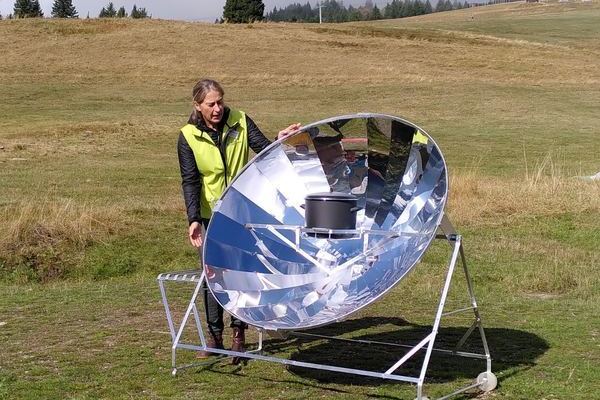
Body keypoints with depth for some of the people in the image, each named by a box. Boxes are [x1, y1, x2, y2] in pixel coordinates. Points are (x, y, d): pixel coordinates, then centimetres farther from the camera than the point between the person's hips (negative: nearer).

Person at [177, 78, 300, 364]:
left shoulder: (240, 121, -6)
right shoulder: (188, 137, -9)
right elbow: (190, 182, -11)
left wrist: (280, 140, -33)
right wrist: (194, 219, -21)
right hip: (213, 215, 0)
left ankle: (239, 334, 12)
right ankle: (215, 335, 14)